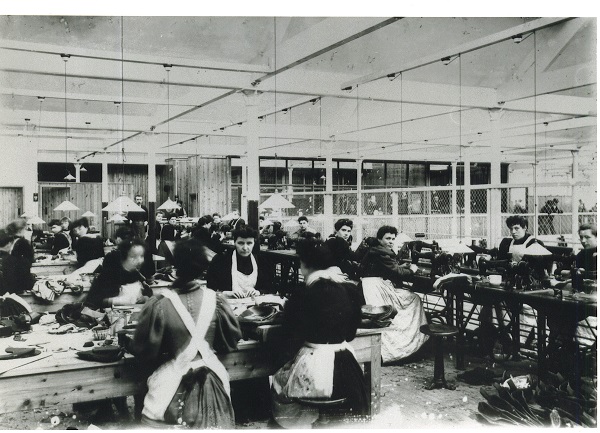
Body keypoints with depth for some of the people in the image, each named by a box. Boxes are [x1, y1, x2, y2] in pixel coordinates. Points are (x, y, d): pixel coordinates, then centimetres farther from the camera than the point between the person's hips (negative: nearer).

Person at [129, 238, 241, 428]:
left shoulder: (159, 305, -19)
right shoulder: (215, 300, -11)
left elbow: (143, 349, -8)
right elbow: (231, 340, 5)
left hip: (172, 384, -2)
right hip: (209, 382, 2)